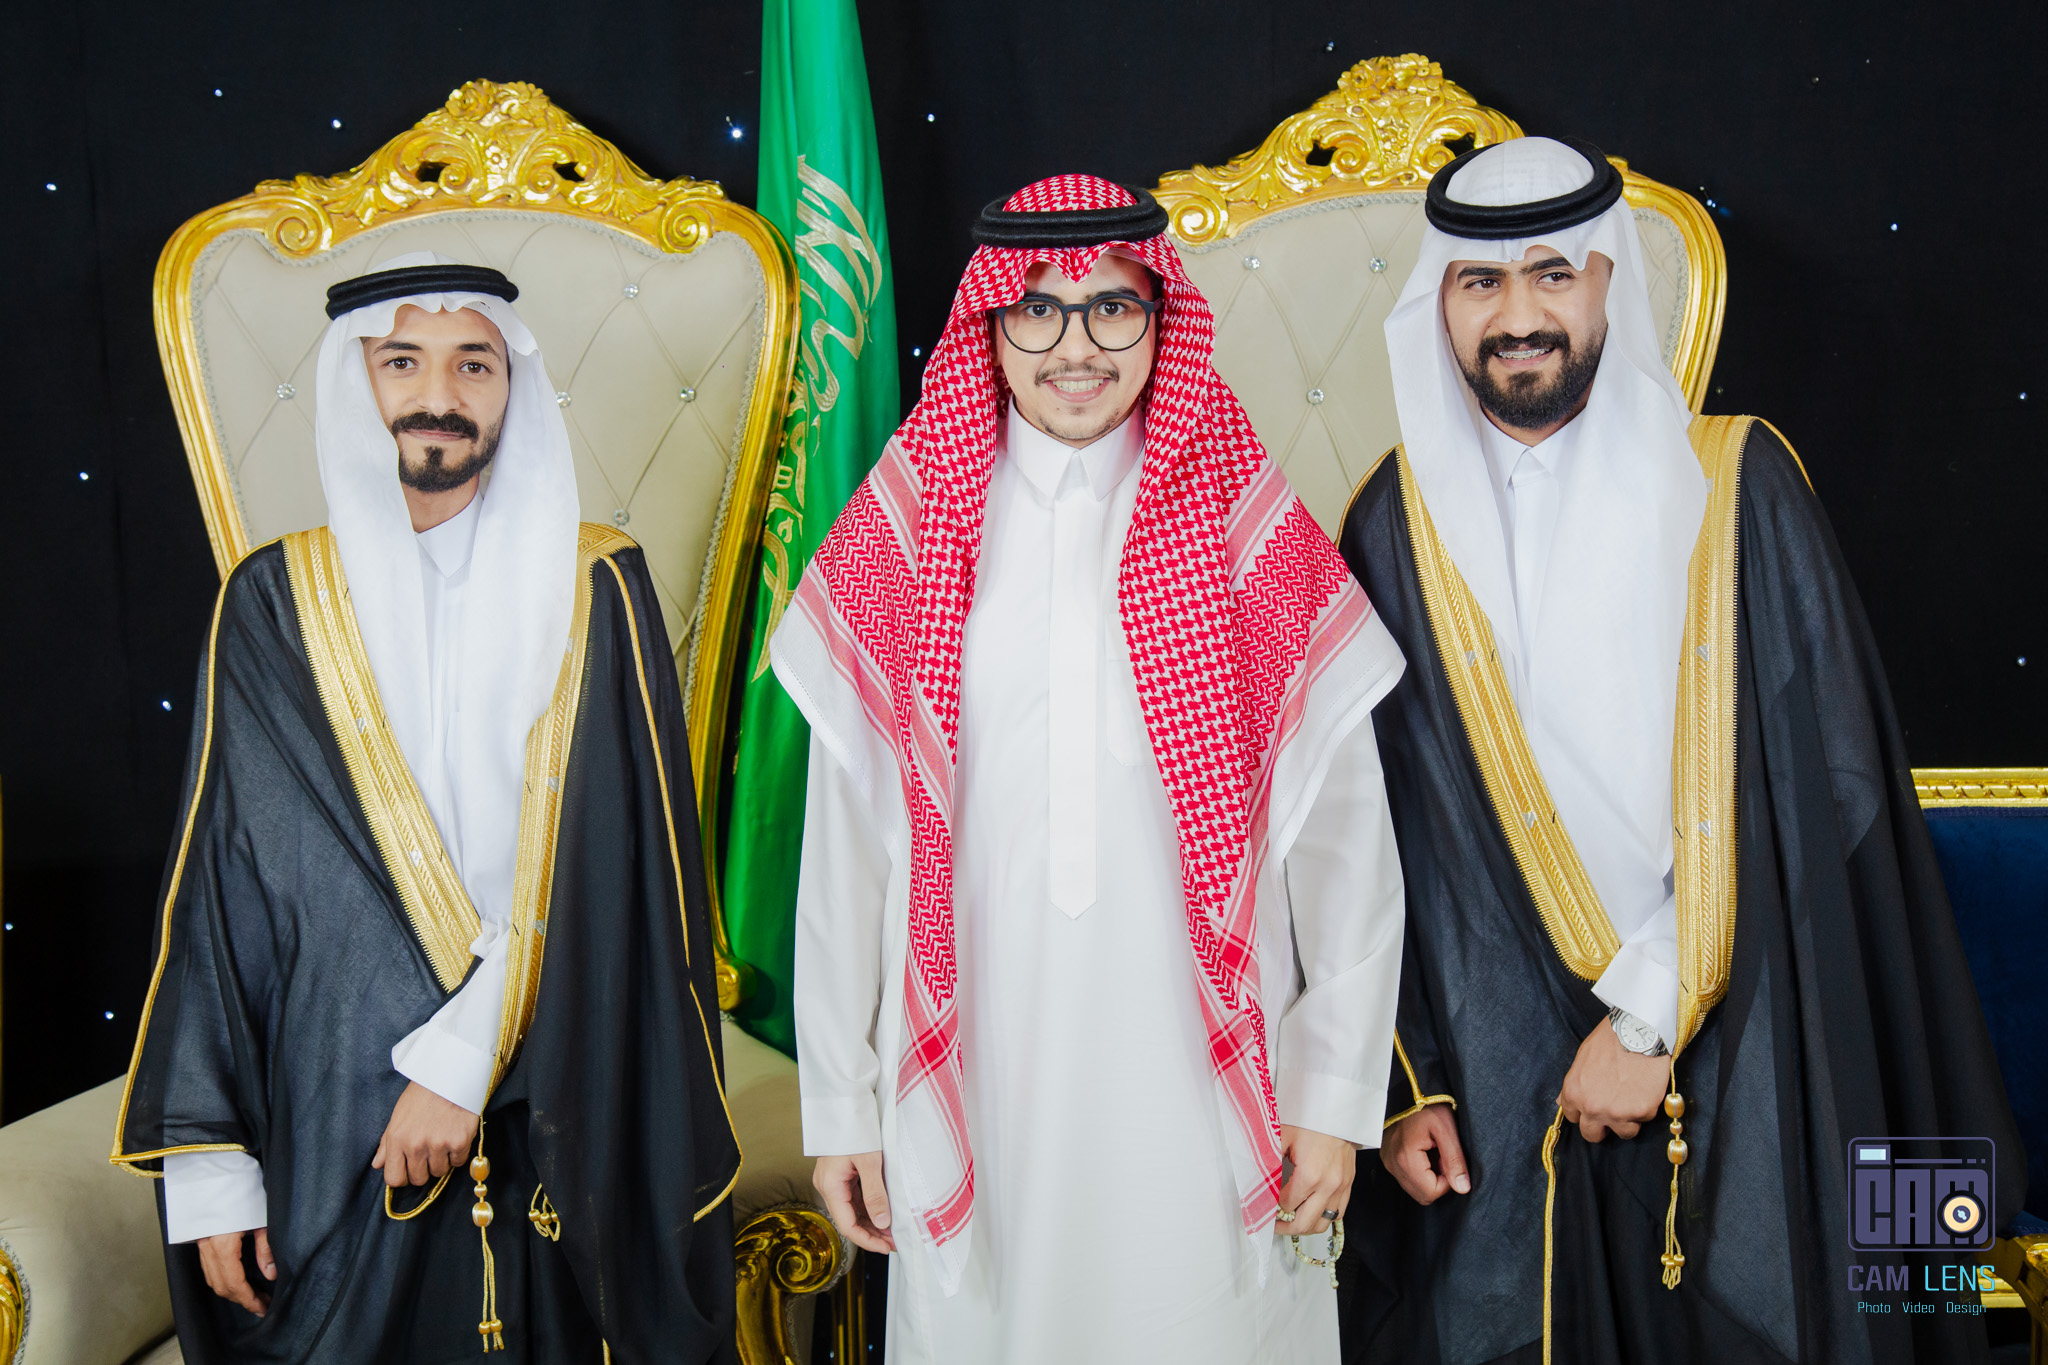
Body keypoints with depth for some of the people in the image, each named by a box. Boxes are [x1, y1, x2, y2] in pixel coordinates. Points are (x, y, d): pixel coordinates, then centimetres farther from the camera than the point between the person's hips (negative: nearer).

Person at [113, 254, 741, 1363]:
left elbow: (608, 859, -7)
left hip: (566, 1122, 0)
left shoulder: (594, 590, 0)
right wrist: (209, 1161, -3)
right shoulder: (274, 602, 3)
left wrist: (465, 1056, -15)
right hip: (337, 1134, 1)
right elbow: (220, 883, 2)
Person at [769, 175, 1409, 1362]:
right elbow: (847, 836, 4)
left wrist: (1339, 1097, -2)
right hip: (977, 1070, 1)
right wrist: (840, 1101, 4)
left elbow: (1343, 834, 0)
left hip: (1200, 1075, 0)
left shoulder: (1253, 537, 0)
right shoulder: (903, 533, 2)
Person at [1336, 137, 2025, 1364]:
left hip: (1731, 1073, -1)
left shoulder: (1736, 485, -3)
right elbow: (1366, 831, 3)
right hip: (1491, 1082, 1)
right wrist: (1406, 1084, -2)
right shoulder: (1399, 524, 2)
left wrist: (1650, 1016, -12)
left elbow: (1798, 792, -7)